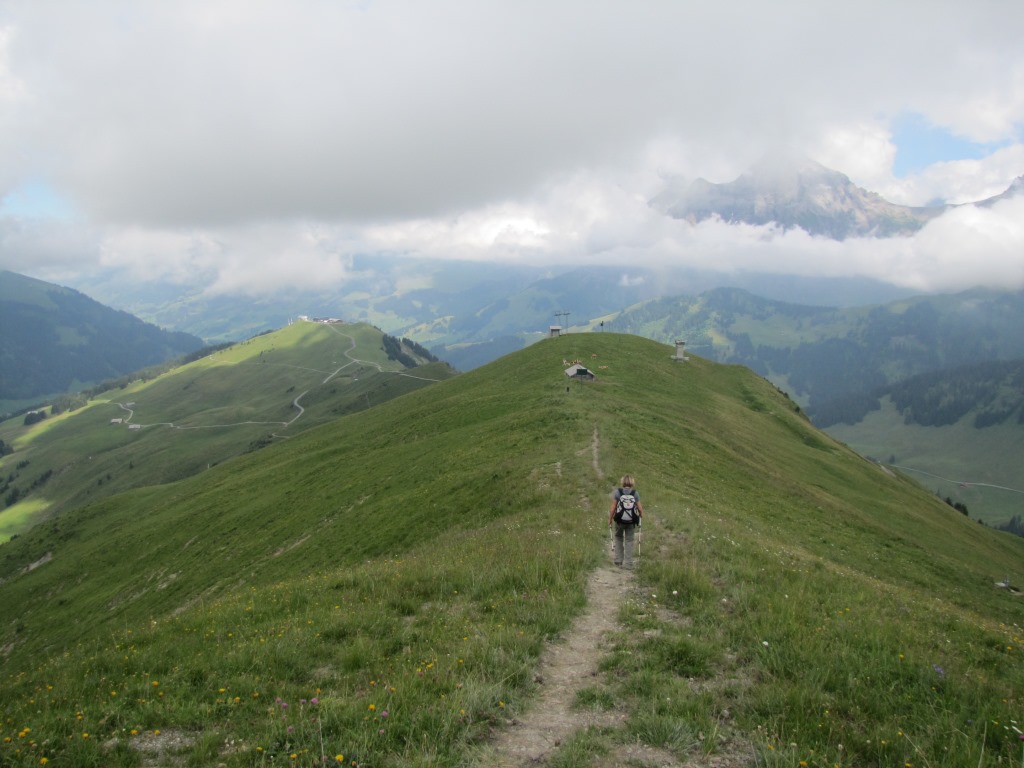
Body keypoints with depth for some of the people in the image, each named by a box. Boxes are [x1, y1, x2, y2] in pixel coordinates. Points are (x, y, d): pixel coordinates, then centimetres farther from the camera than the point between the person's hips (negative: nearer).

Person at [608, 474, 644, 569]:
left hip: (619, 520, 0)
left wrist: (610, 519, 3)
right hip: (631, 522, 0)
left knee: (618, 537, 23)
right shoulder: (635, 493, -5)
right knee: (629, 541, 10)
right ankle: (628, 563, 9)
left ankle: (618, 559, 24)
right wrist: (641, 516, 16)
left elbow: (613, 508, -8)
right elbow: (640, 509, -5)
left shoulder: (617, 492, -8)